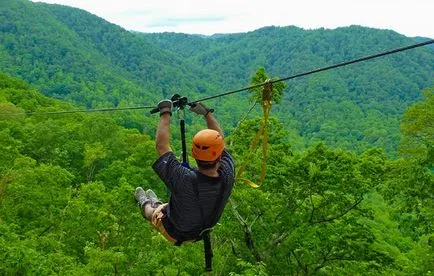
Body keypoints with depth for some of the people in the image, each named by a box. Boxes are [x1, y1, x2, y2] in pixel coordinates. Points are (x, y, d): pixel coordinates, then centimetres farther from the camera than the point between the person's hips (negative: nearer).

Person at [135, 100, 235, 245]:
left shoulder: (184, 179, -43)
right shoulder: (227, 176, -33)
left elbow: (161, 145, -30)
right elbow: (220, 139, -14)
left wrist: (165, 113, -19)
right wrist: (207, 113, -6)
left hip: (175, 234, -3)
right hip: (202, 232, 3)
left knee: (150, 210, 29)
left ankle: (145, 204, 60)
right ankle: (156, 203, 62)